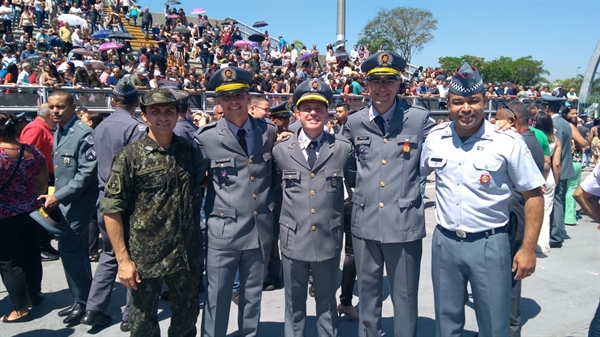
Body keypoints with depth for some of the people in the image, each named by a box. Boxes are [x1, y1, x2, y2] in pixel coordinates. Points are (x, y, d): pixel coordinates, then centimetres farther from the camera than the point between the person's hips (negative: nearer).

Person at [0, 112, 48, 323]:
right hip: (30, 212, 6)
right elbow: (43, 184, 6)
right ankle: (35, 293, 37)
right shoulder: (33, 152, -1)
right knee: (31, 253, 20)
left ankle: (21, 309, 13)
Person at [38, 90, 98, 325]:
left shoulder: (83, 133, -16)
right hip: (62, 202, 8)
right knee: (76, 251, 14)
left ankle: (82, 302, 8)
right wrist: (54, 196, 9)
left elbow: (87, 173, -21)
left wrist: (58, 197, -19)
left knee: (69, 250, -8)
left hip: (77, 203, -8)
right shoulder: (57, 133, 12)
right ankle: (84, 299, 25)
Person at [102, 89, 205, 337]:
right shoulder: (130, 156, -10)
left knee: (188, 312, 18)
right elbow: (112, 210, -11)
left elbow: (202, 180, 19)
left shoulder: (188, 151, 1)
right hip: (144, 256, -3)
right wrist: (123, 259, -14)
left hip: (186, 252, 3)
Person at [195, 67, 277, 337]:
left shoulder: (269, 132, 3)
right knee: (217, 296, 7)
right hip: (223, 230, -3)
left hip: (261, 230, 3)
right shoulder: (207, 138, -6)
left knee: (253, 296, 18)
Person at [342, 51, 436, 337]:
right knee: (367, 293, 17)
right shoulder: (354, 123, 3)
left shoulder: (420, 119, -5)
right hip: (365, 222, 3)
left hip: (405, 222, -2)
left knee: (405, 297, 10)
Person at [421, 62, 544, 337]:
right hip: (444, 242, 3)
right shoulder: (435, 138, -1)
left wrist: (528, 248, -8)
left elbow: (533, 194, -5)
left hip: (489, 244, -3)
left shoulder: (508, 143, -11)